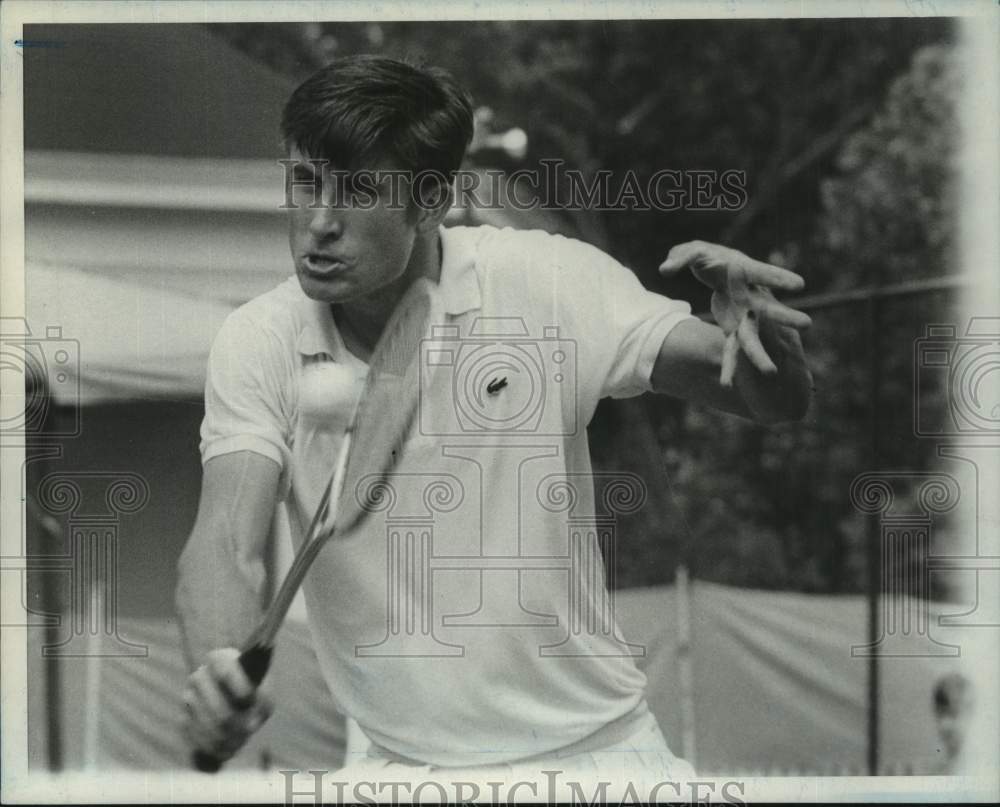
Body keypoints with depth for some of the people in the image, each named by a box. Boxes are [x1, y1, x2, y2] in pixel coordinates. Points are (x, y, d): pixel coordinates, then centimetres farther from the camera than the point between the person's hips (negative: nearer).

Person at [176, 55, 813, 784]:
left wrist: (759, 332, -30)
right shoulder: (259, 347, -7)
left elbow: (780, 402, -7)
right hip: (402, 764, 1)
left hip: (599, 744, -1)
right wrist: (220, 666, -38)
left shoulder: (546, 281, -9)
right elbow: (228, 542, -17)